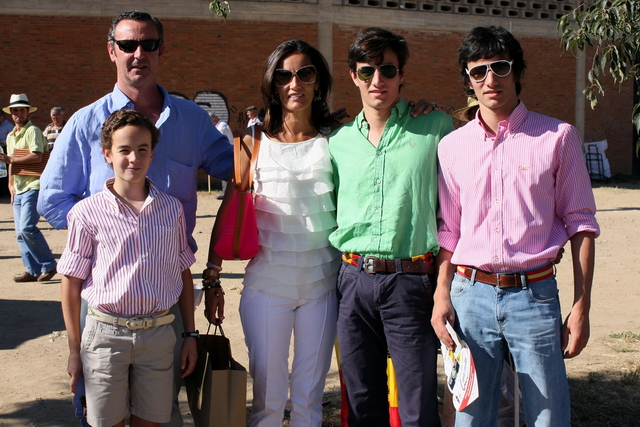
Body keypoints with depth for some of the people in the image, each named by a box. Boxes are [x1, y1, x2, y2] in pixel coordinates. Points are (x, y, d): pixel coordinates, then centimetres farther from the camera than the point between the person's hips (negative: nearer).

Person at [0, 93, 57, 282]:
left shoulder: (33, 131, -6)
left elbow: (37, 157, -19)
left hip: (33, 186, -8)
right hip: (18, 189, 9)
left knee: (27, 227, -17)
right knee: (20, 232, 5)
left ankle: (49, 265, -6)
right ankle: (33, 270, 11)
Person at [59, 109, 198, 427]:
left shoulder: (171, 208, 4)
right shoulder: (88, 212, -4)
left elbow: (184, 275, 11)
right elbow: (71, 284, 0)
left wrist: (190, 335, 10)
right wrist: (74, 350, 1)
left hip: (158, 333, 2)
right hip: (106, 333, -2)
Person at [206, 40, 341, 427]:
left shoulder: (334, 141, 3)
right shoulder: (255, 141, 0)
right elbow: (230, 207, 1)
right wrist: (213, 271, -5)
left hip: (322, 280, 1)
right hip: (268, 281, -1)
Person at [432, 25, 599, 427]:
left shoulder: (558, 137, 0)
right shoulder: (452, 146, 8)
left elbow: (580, 224, 1)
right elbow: (448, 229, 12)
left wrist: (582, 307, -2)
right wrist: (442, 295, 3)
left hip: (535, 295, -2)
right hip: (470, 294, 2)